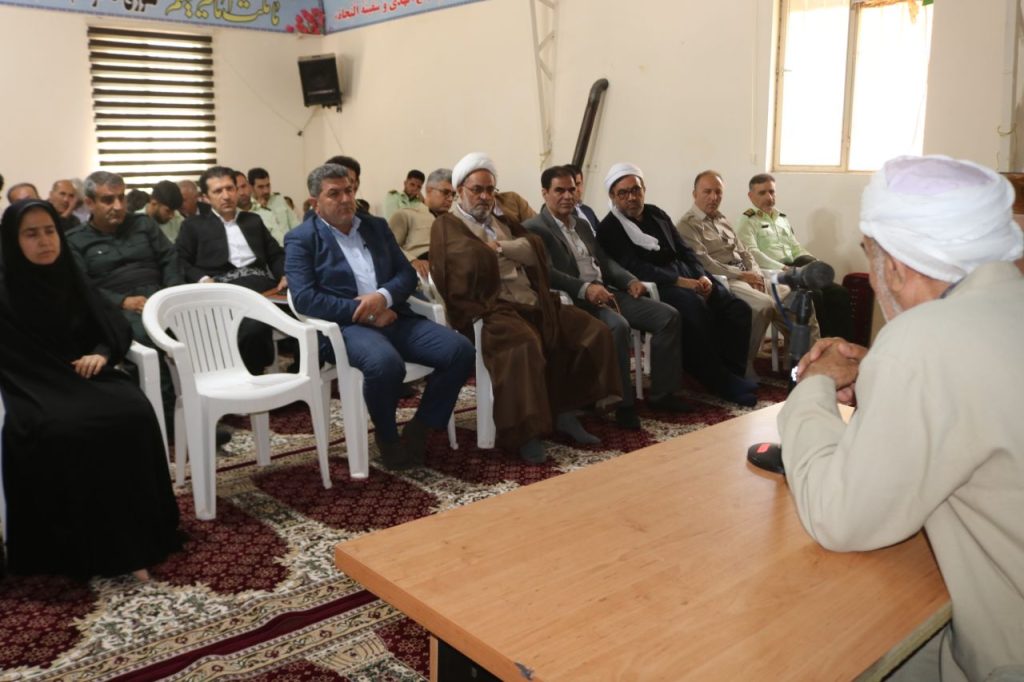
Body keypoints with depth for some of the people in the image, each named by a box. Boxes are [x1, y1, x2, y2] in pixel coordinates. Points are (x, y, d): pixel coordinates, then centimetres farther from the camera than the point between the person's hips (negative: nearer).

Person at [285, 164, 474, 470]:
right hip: (346, 325, -5)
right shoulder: (301, 239, 4)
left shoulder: (376, 226, 19)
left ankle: (419, 429, 0)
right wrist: (364, 314, -15)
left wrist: (384, 297, -10)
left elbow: (407, 273, 14)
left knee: (461, 350, -16)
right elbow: (304, 299, -9)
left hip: (394, 317, 6)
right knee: (385, 363, -38)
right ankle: (387, 436, -8)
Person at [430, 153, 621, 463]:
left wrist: (500, 246, -6)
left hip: (533, 303, 8)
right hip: (490, 308, -8)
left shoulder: (503, 221, 26)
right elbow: (475, 258, -16)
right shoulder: (446, 226, 5)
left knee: (594, 331, -3)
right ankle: (524, 433, -24)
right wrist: (505, 252, -3)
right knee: (524, 344, -38)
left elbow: (536, 248, 7)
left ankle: (565, 411, 3)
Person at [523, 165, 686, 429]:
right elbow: (547, 273, -16)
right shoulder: (534, 228, -3)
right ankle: (624, 403, -23)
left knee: (668, 316, -5)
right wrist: (585, 288, -29)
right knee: (619, 326, -36)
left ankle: (661, 393, 0)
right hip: (576, 299, -8)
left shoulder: (583, 225, 23)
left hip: (606, 291, 8)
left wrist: (630, 281, 2)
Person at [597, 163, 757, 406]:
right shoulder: (609, 229, -1)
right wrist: (681, 282, -19)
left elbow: (684, 250, 18)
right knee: (695, 308, -35)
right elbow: (636, 268, -12)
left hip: (688, 277, 7)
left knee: (738, 309, -14)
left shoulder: (657, 215, 19)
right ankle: (719, 381, -22)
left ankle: (732, 374, -8)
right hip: (655, 288, -7)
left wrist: (702, 277, -2)